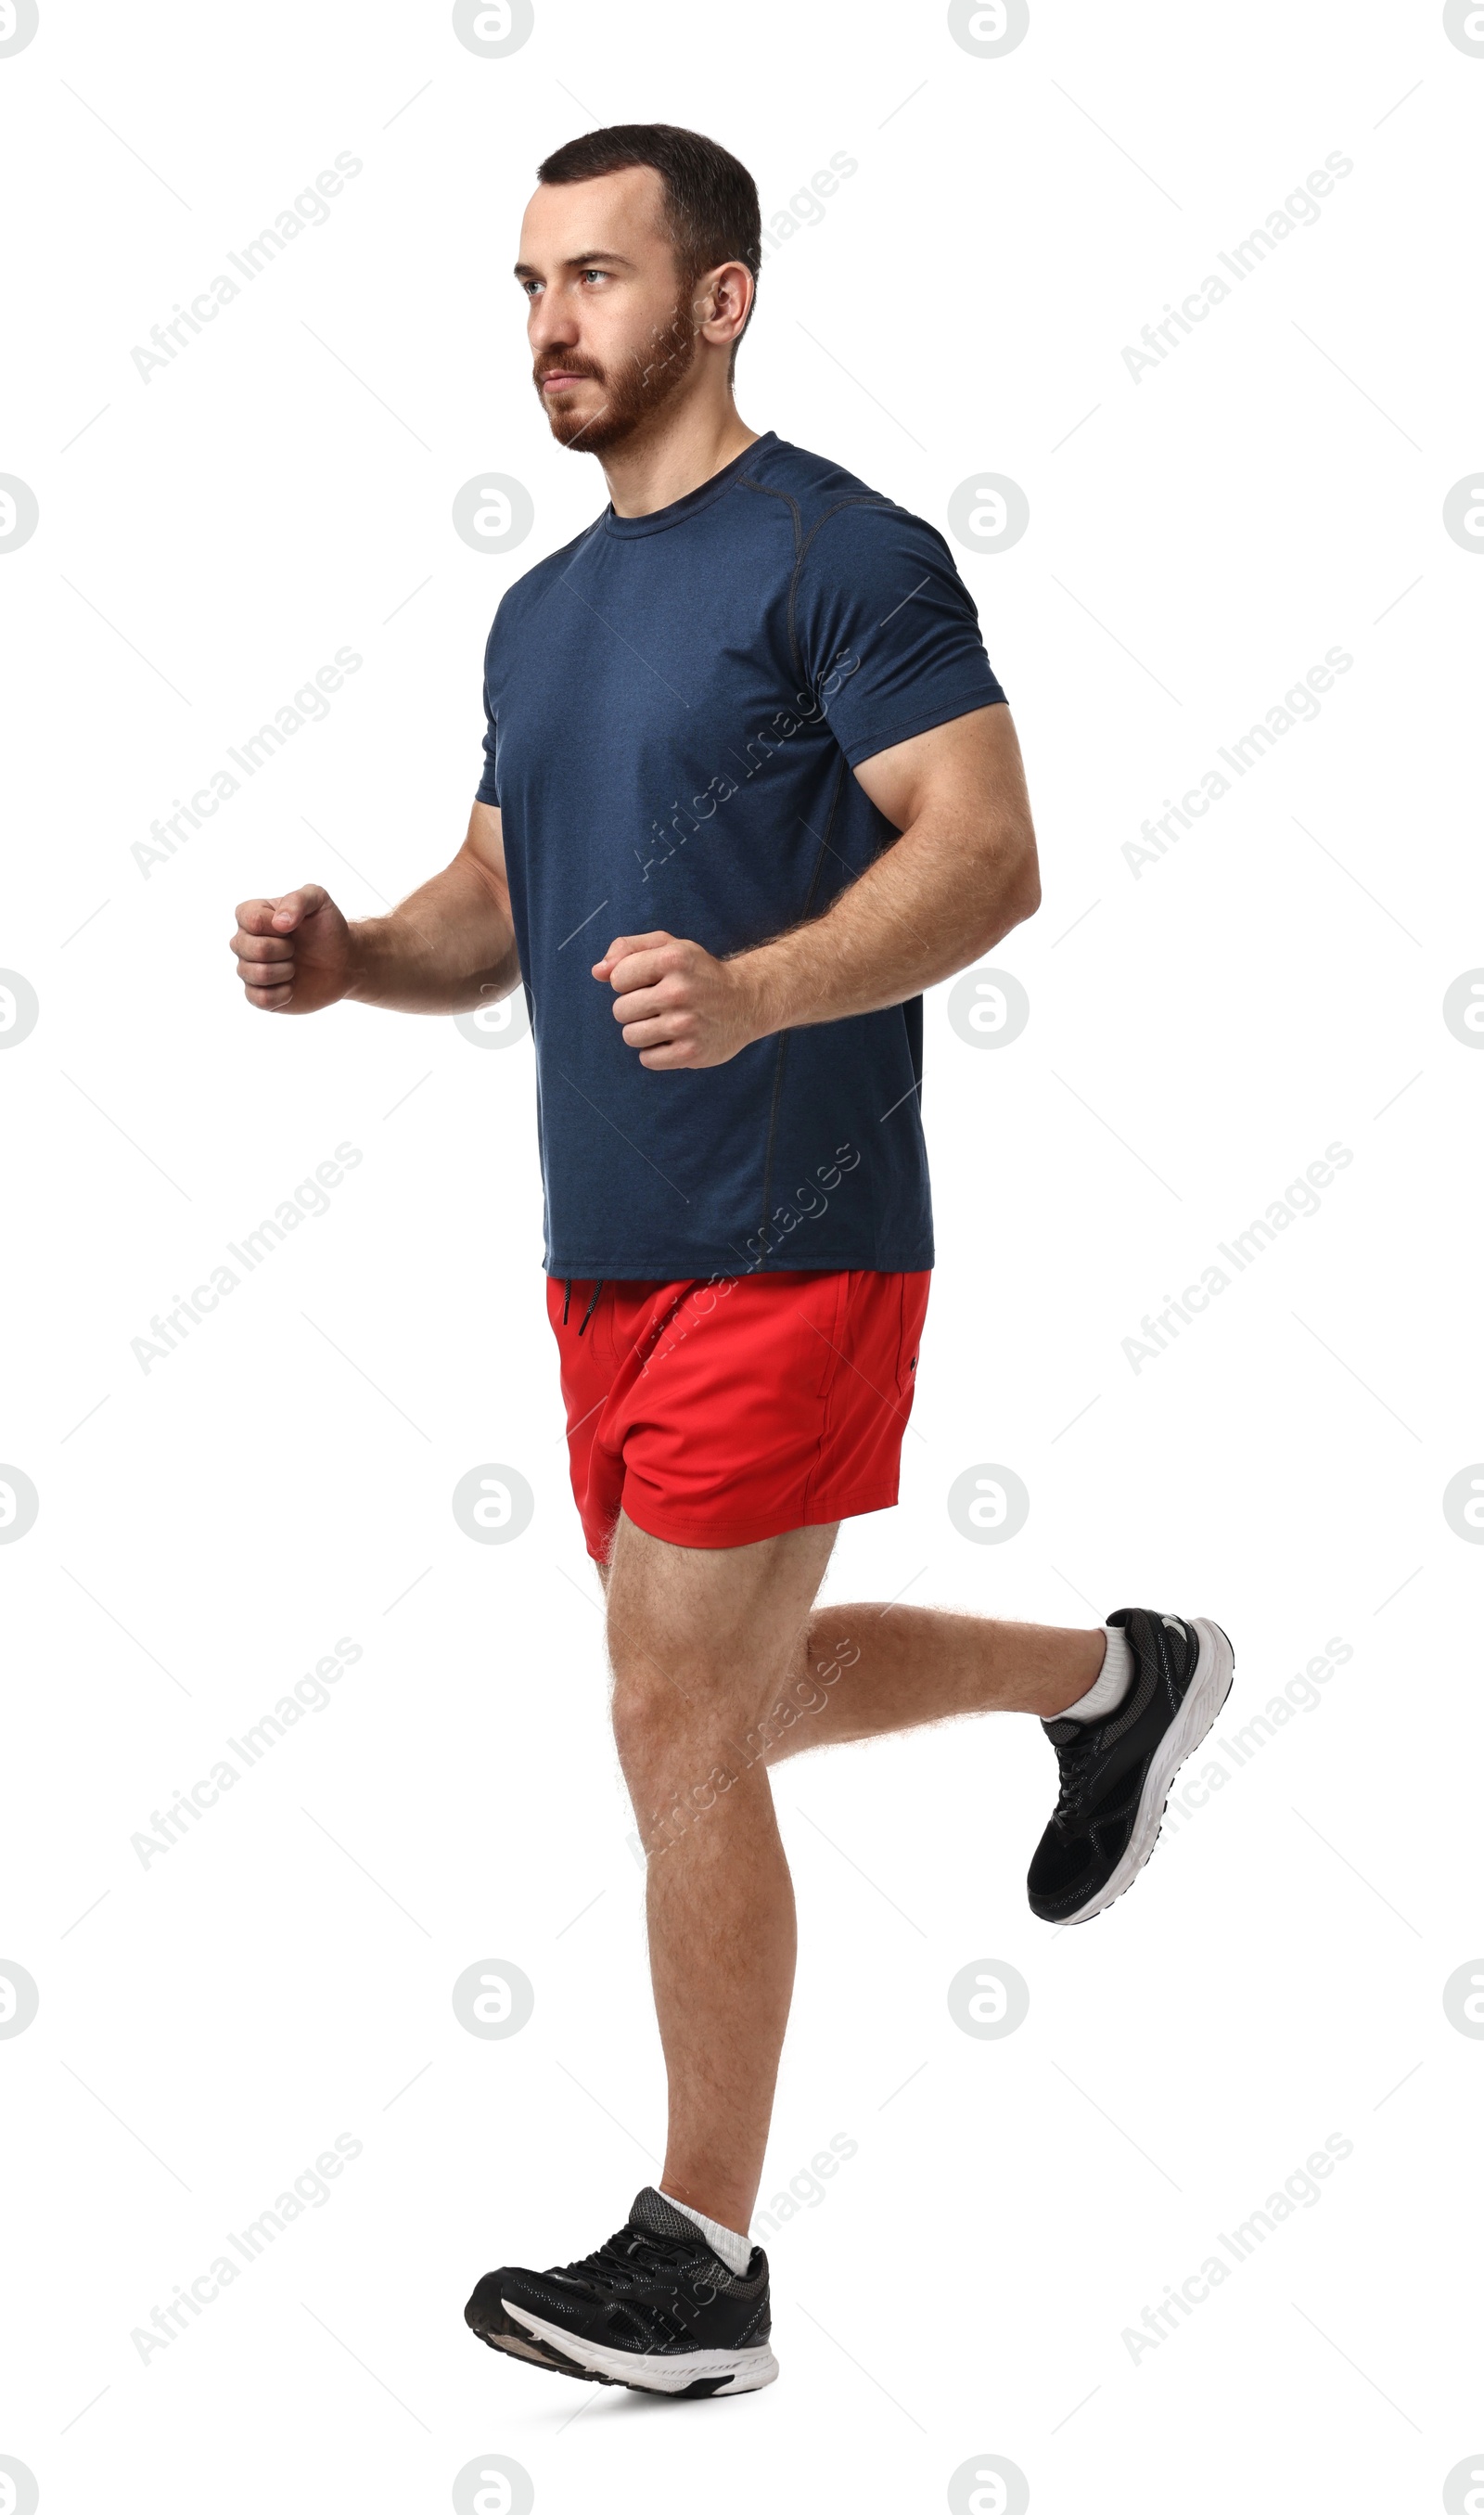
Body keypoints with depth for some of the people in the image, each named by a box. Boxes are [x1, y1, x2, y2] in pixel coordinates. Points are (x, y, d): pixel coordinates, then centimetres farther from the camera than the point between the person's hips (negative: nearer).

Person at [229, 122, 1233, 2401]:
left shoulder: (838, 552, -9)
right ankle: (1114, 1677, 42)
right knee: (732, 1701, 19)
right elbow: (498, 908, 20)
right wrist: (352, 956, -1)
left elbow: (988, 851, -18)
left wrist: (751, 992, -33)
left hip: (782, 1245, -9)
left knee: (681, 1732, -5)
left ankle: (701, 2270, 8)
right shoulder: (544, 610, 16)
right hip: (609, 1251, 9)